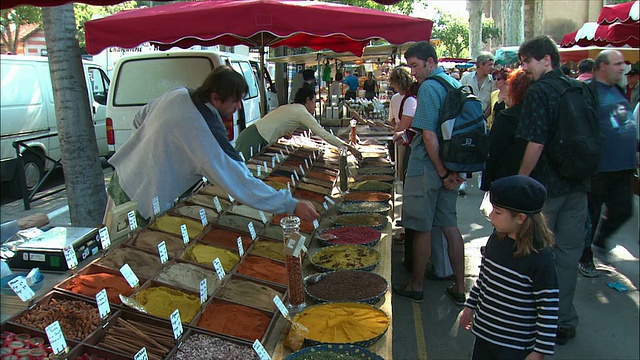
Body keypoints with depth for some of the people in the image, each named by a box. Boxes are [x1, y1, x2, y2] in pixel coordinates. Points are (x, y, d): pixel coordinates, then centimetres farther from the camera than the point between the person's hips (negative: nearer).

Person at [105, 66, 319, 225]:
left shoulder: (178, 95, -3)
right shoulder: (205, 132, -28)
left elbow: (140, 117, 14)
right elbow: (240, 182, -30)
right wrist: (291, 205, -28)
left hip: (122, 178, 9)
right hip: (141, 204, -9)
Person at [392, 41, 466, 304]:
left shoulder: (429, 88, -14)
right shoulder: (456, 84, 12)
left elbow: (429, 136, -20)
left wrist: (443, 173, -14)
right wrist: (453, 171, 8)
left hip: (427, 168, -8)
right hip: (450, 167, 8)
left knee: (422, 228, 4)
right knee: (450, 226, 13)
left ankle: (416, 287, 18)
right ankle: (459, 289, 20)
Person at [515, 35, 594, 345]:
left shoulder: (539, 92, -14)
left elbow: (535, 143, -20)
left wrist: (519, 181, -10)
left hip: (546, 185, -7)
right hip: (578, 185, 7)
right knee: (569, 251, 13)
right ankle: (565, 321, 24)